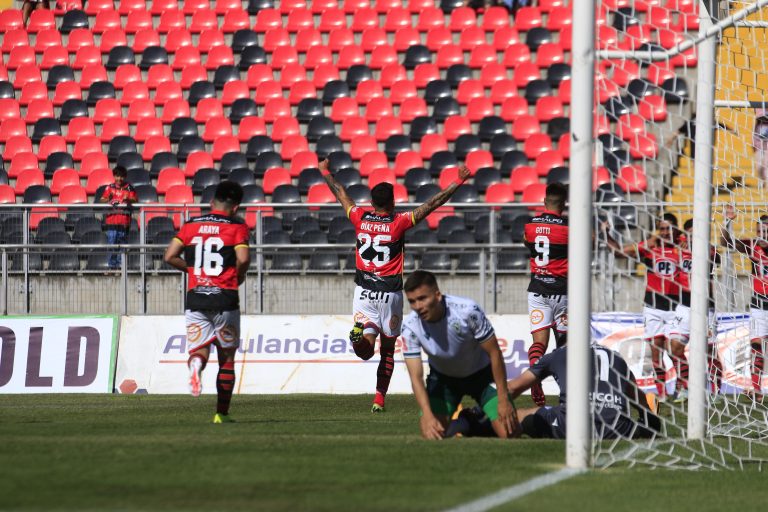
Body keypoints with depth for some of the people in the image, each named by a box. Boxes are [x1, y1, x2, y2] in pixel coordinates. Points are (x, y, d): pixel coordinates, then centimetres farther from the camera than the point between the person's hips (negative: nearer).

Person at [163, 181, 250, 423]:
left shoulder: (191, 225, 9)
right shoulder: (236, 226, 0)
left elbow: (170, 256, 3)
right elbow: (243, 258, -14)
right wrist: (239, 277, 6)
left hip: (195, 297, 2)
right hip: (225, 299, -2)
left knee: (199, 349, 4)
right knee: (227, 357, 11)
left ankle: (196, 364, -34)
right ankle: (222, 413, 12)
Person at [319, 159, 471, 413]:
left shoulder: (360, 218, -2)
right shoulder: (398, 222, -11)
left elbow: (340, 194, 14)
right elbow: (433, 204, -11)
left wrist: (326, 173, 30)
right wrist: (458, 182, -6)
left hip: (364, 291, 2)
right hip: (390, 292, -2)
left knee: (366, 349, -2)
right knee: (388, 348, 11)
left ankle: (361, 333, -35)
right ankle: (379, 398, 8)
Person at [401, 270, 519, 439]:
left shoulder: (468, 310, -33)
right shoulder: (410, 327, -25)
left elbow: (494, 353, -21)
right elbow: (416, 377, -23)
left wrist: (503, 400, -19)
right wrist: (428, 416, -38)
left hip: (481, 374, -2)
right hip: (442, 377, 2)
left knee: (509, 433, -16)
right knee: (431, 434, -16)